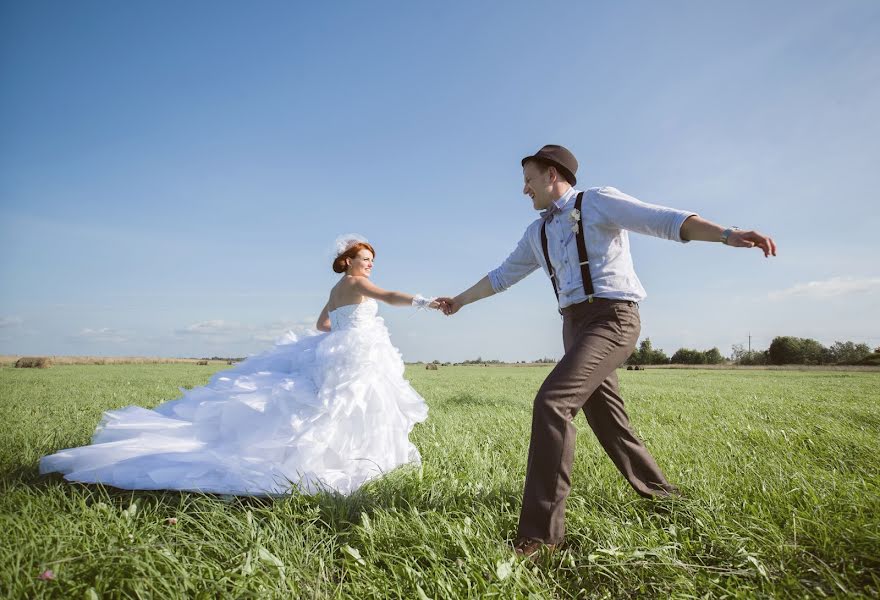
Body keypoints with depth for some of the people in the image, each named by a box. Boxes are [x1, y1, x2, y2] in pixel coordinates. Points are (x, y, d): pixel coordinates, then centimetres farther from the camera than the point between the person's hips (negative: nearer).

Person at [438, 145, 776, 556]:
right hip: (575, 324, 8)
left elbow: (664, 219, -13)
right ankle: (659, 493, 36)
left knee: (552, 402, -22)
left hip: (611, 318, -8)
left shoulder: (597, 202, -3)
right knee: (605, 419, 13)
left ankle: (540, 531, -18)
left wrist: (727, 235, -28)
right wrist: (459, 300, 34)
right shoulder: (537, 233, 18)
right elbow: (502, 276, 28)